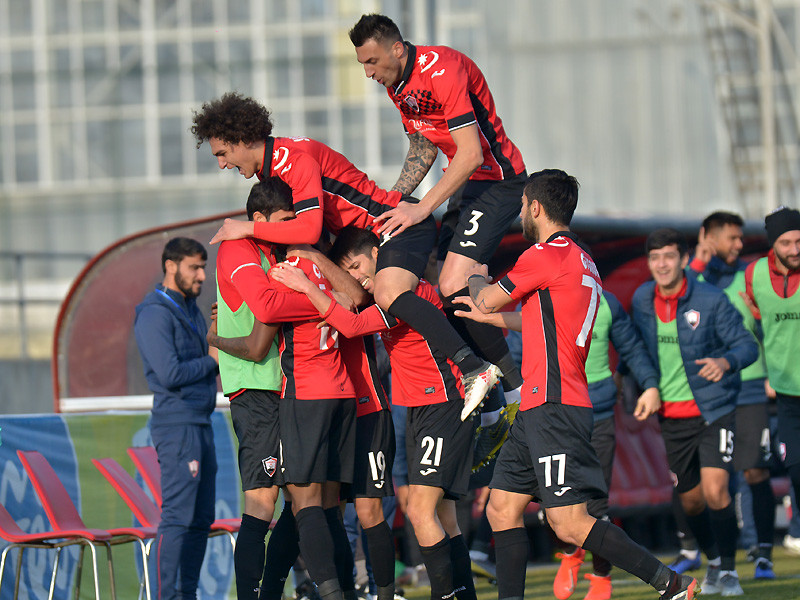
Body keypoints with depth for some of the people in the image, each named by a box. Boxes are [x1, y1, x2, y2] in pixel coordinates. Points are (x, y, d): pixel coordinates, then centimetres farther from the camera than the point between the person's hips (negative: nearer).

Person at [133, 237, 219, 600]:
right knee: (178, 517, -13)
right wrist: (211, 360, -7)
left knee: (201, 517, 9)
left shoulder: (191, 311, 19)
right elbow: (170, 373, -20)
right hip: (177, 424, -10)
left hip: (200, 423, 10)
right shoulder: (155, 315, -11)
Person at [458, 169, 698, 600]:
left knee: (570, 523, -13)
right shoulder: (582, 260, 18)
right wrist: (487, 317, 41)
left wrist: (476, 277, 21)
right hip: (540, 408, 10)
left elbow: (486, 301, 0)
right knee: (502, 509, 9)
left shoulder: (547, 255, -11)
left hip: (555, 409, -10)